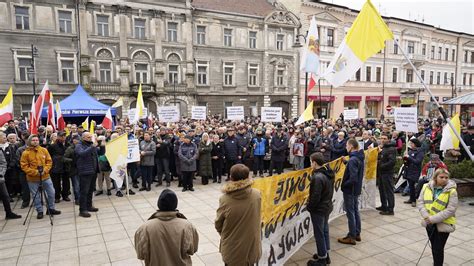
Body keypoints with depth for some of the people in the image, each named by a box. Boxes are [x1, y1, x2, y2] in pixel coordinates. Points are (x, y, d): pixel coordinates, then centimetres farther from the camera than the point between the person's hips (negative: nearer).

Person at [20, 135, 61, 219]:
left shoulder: (44, 150, 0)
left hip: (45, 176, 3)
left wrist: (45, 170, -12)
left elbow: (49, 161, 3)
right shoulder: (26, 153, -8)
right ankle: (40, 211, 22)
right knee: (36, 196, 7)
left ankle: (51, 209, 24)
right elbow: (24, 166, -8)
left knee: (51, 193, 7)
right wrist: (35, 172, -18)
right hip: (33, 178, -2)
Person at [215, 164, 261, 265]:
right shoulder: (257, 195, -16)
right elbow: (256, 217, -1)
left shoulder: (225, 199, -23)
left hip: (232, 249, -2)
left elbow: (218, 224, -8)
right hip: (252, 244, 2)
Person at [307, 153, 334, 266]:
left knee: (319, 234, 5)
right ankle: (325, 254, 34)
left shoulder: (318, 177, -28)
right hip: (327, 206, 9)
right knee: (325, 231, 20)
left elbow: (315, 197, -24)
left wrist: (309, 207, -9)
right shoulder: (329, 173, 0)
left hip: (318, 209, -9)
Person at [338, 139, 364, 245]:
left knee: (350, 213, 1)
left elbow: (353, 178, -28)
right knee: (355, 211, 17)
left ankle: (352, 237, 11)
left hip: (350, 190, -9)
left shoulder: (353, 160, -23)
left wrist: (344, 184, -13)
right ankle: (357, 234, 28)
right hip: (356, 189, 9)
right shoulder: (359, 158, 5)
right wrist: (346, 162, 8)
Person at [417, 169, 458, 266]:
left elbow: (450, 210, -17)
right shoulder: (426, 187, -2)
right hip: (429, 223, 4)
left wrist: (434, 219, -21)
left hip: (443, 224, -4)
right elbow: (420, 202, 0)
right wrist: (426, 216, -15)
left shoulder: (451, 191, -13)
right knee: (434, 247, 20)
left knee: (438, 249, 2)